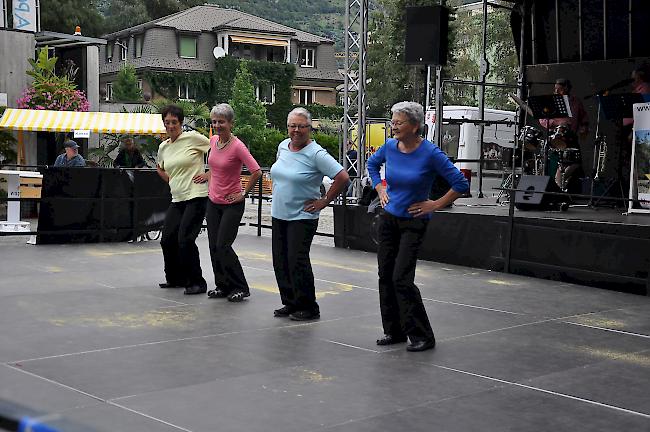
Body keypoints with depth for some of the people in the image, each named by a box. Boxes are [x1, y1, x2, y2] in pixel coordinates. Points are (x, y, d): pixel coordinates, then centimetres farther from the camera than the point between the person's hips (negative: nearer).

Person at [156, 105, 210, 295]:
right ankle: (175, 279, 26)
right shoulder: (163, 147, 12)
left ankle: (197, 282, -2)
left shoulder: (192, 137, -7)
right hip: (177, 199, 7)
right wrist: (172, 180, 14)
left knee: (185, 240, -14)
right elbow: (160, 168, 30)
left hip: (196, 197, -7)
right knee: (167, 239, 7)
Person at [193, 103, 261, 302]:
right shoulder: (213, 141, 4)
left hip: (232, 204, -7)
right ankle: (222, 286, 20)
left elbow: (256, 172, -22)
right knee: (214, 247, 8)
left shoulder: (237, 146, -19)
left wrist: (244, 193, -15)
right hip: (213, 202, 7)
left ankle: (240, 287, 5)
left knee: (223, 247, -9)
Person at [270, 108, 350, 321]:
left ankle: (309, 308, 4)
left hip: (302, 217, -7)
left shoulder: (316, 154, -16)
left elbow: (342, 177, -19)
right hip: (278, 215, 7)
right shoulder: (283, 146, 7)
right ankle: (290, 303, 22)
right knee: (280, 261, 10)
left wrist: (324, 201, -13)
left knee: (297, 262, -9)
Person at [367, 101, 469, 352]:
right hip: (388, 218, 6)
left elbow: (460, 184, -13)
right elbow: (372, 164, 22)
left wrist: (435, 205, -10)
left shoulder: (430, 153, -17)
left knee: (402, 279, -11)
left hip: (413, 222, -6)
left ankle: (422, 336, 0)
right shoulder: (390, 146, -1)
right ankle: (394, 331, 20)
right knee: (386, 276, 7)